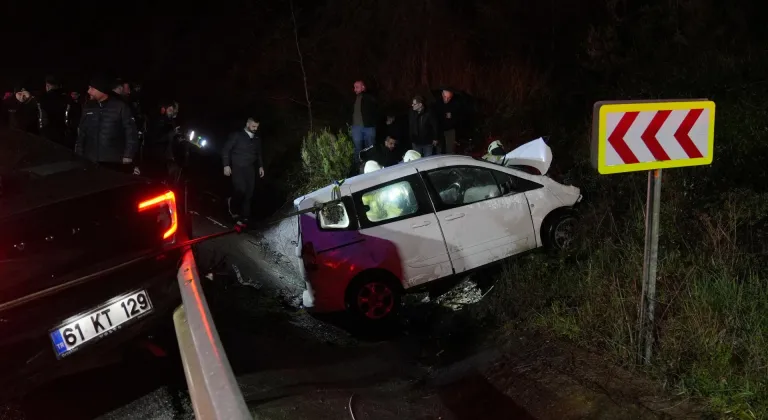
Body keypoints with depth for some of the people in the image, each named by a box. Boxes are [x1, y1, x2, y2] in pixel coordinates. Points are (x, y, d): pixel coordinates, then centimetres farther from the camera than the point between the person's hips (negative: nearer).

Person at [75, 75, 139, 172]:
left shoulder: (120, 107, -3)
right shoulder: (88, 107, 12)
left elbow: (131, 134, -3)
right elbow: (81, 133, 18)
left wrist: (127, 158, -9)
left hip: (114, 164, -4)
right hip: (90, 163, 4)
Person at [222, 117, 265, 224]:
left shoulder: (257, 138, 10)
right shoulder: (237, 135, -5)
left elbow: (259, 154, 22)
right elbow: (226, 149, -5)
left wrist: (260, 166, 13)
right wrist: (226, 165, -11)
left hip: (250, 168, 5)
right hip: (237, 167, -5)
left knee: (249, 193, 0)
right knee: (241, 190, -17)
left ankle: (243, 218, 8)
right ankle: (233, 205, 15)